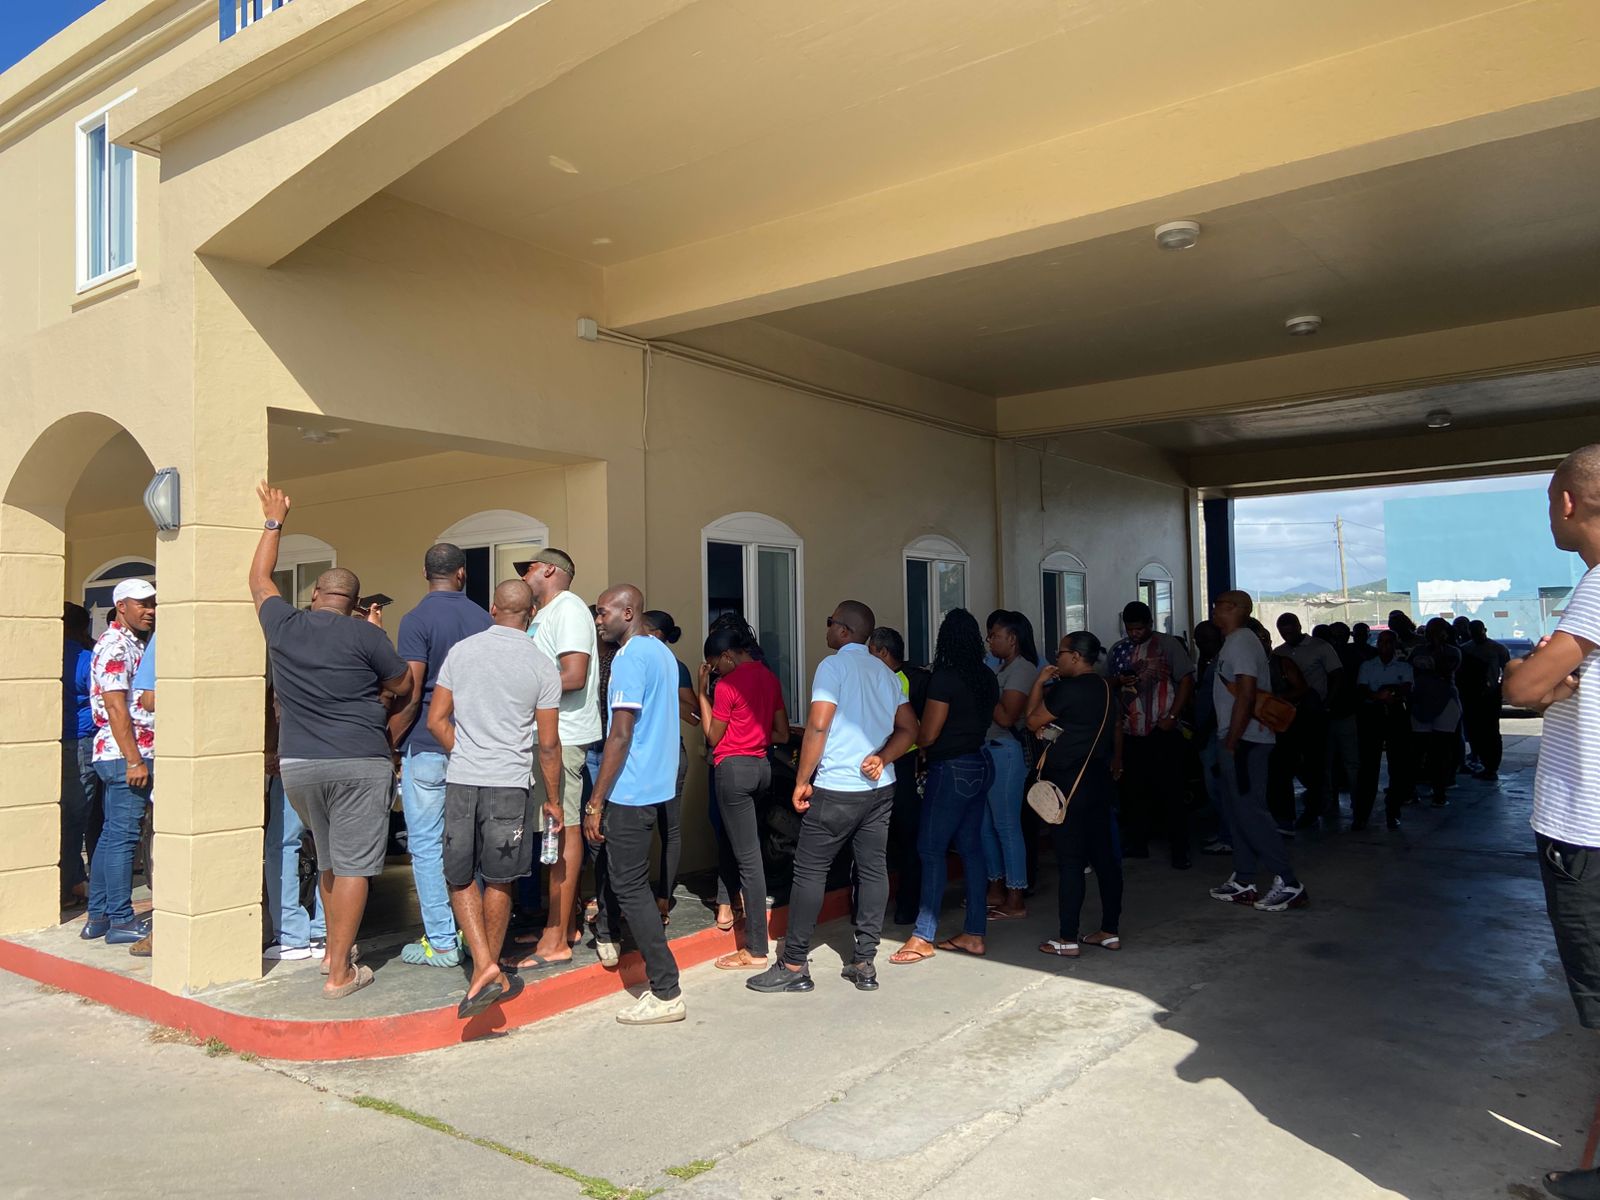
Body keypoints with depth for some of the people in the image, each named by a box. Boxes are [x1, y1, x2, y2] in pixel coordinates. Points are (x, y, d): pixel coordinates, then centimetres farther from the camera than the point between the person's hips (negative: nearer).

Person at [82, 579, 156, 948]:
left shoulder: (135, 644, 18)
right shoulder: (115, 645, -12)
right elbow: (115, 708, -19)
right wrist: (135, 761, -21)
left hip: (121, 755, 10)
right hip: (124, 755, -10)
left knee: (111, 834, 13)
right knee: (123, 836, -5)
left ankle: (98, 916, 21)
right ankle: (121, 921, 0)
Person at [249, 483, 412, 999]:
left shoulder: (283, 624, 4)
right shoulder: (364, 635, -7)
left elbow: (259, 578, 23)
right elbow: (403, 686, 2)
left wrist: (273, 522, 32)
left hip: (297, 764, 5)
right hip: (360, 763, -5)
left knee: (327, 861, 22)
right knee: (353, 866, 0)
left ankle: (334, 948, 34)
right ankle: (340, 973, 1)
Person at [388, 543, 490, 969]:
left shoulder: (418, 620, -10)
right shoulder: (483, 619, 6)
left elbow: (410, 695, -15)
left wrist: (389, 743, -3)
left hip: (427, 746, -5)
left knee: (426, 844, 2)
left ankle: (441, 942, 6)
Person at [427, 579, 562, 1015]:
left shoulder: (461, 650, 4)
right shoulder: (542, 665, -2)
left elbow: (436, 721, 5)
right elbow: (548, 743, -1)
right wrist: (553, 799, 9)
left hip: (460, 782, 1)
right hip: (510, 783, -1)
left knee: (460, 879, 14)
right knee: (499, 882, 14)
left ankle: (484, 967, 1)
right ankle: (489, 974, 24)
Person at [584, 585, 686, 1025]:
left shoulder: (630, 658, -15)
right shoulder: (663, 652, 14)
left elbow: (621, 734, -20)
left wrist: (596, 802, -16)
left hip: (631, 789, -9)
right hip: (658, 785, 9)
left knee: (630, 885, -4)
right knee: (624, 870, 23)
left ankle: (666, 993, -2)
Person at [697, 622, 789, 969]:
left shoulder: (728, 684, -12)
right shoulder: (769, 678, 9)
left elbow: (712, 736, -3)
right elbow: (782, 734, 12)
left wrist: (701, 690, 0)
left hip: (734, 768, -8)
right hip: (761, 765, 8)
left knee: (748, 856, -6)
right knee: (729, 839, 23)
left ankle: (756, 950, -2)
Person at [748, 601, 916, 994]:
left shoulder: (834, 666, -8)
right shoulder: (885, 673, 14)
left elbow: (818, 726, -16)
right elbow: (909, 729, 13)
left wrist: (802, 780, -10)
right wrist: (881, 758, 1)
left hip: (836, 788, -7)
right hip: (880, 787, 7)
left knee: (810, 871, 0)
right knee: (873, 869, 8)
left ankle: (794, 966, 5)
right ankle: (864, 962, 12)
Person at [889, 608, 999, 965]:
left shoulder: (945, 678, -17)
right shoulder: (987, 677, 5)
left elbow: (927, 734, -14)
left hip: (952, 770, -8)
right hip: (980, 764, 8)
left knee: (932, 850, -2)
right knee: (971, 847, 11)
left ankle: (923, 938, 2)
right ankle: (974, 934, 16)